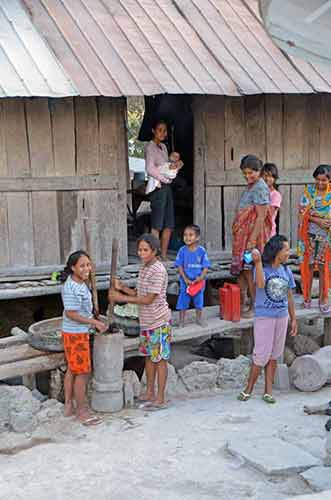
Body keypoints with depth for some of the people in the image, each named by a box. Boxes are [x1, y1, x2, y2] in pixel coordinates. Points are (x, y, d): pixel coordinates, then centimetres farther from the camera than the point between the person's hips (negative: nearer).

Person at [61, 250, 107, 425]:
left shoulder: (80, 283, 4)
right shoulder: (71, 288, -24)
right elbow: (71, 314, -24)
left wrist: (94, 322, 15)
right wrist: (95, 322, -19)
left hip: (79, 332, 10)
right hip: (75, 334, -10)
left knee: (72, 370, 17)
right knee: (82, 372, -1)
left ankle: (69, 406, 28)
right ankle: (82, 411, 10)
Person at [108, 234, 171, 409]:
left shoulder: (158, 271, -21)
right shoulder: (144, 267, 8)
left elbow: (148, 299, -22)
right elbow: (140, 294, 11)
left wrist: (121, 298, -20)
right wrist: (122, 288, -5)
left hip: (159, 322, -9)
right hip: (146, 321, 9)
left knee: (160, 359, 1)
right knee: (149, 357, 17)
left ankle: (160, 398, 11)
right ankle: (150, 393, 30)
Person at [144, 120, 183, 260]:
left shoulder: (163, 147, 19)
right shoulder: (150, 147, -6)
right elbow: (150, 170, -16)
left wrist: (177, 164, 2)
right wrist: (166, 178, -11)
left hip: (166, 187, 8)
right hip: (158, 187, -8)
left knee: (169, 225, 8)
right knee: (157, 226, -9)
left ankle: (164, 256, 14)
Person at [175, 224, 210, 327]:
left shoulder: (202, 251, -9)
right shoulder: (182, 250, -8)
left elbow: (206, 267, -6)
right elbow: (179, 266, -6)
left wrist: (201, 277, -19)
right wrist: (185, 279, -14)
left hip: (198, 282, 1)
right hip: (185, 281, -1)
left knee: (199, 301, 15)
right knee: (183, 301, 5)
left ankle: (199, 319, 32)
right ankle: (181, 321, 17)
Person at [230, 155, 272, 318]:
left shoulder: (260, 188, -15)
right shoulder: (250, 186, 14)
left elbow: (261, 217, -20)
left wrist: (252, 240, -22)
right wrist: (237, 225, 18)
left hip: (253, 234, -9)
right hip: (243, 234, 9)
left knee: (249, 270, -5)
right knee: (241, 269, 12)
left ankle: (255, 307, 4)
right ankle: (241, 304, 21)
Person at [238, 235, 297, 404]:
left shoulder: (286, 271, 5)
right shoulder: (262, 268, -9)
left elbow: (289, 296, 12)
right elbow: (260, 284, -31)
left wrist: (293, 319, 13)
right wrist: (258, 262, -38)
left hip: (282, 317, 5)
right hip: (264, 317, -5)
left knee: (274, 355, 9)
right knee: (261, 355, -3)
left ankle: (268, 391, 18)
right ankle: (248, 390, 13)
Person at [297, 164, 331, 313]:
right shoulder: (309, 190, -1)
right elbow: (303, 211, -6)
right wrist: (318, 220, -19)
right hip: (310, 233, 0)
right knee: (308, 264, 5)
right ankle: (307, 297, 17)